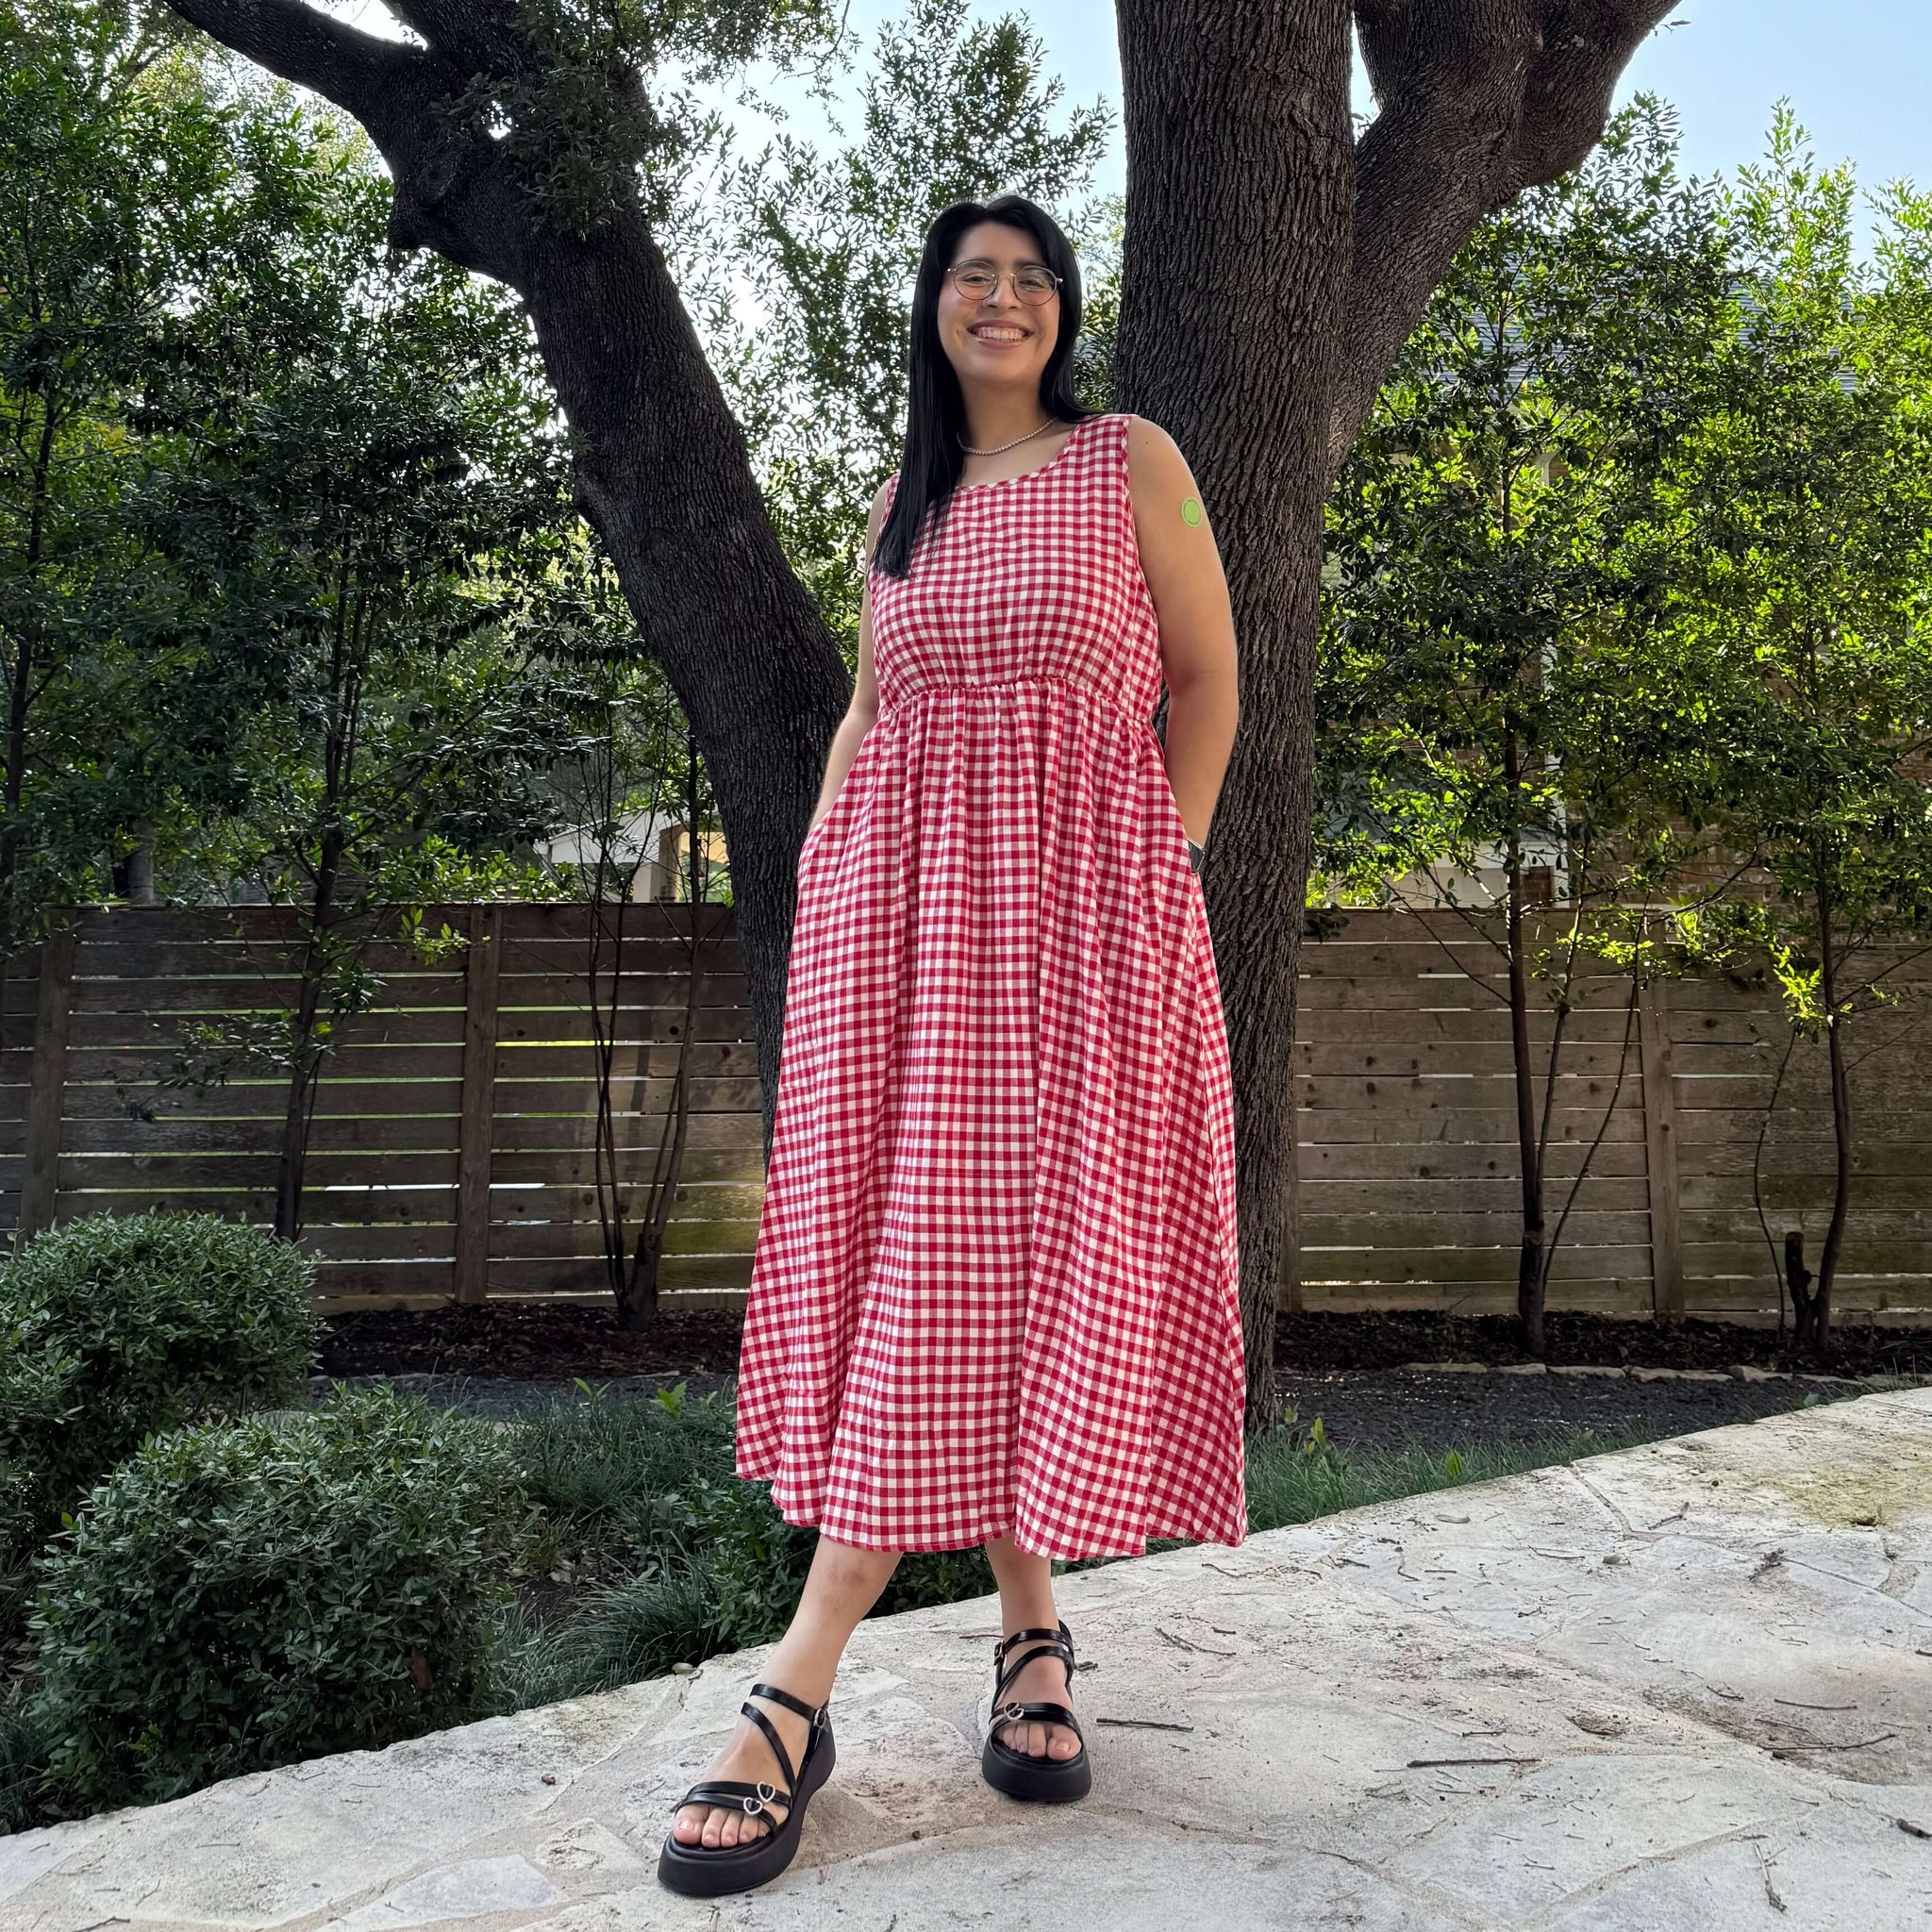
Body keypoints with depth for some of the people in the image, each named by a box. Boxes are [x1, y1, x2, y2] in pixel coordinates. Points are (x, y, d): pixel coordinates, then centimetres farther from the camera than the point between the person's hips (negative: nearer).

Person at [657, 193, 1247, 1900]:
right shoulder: (902, 507, 20)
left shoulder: (1134, 461, 8)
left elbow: (1206, 678, 6)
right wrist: (815, 866, 5)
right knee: (921, 1245, -4)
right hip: (902, 886, 4)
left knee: (1045, 1240, -8)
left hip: (1084, 889, -3)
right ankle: (1032, 1635, 9)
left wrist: (1159, 865, -3)